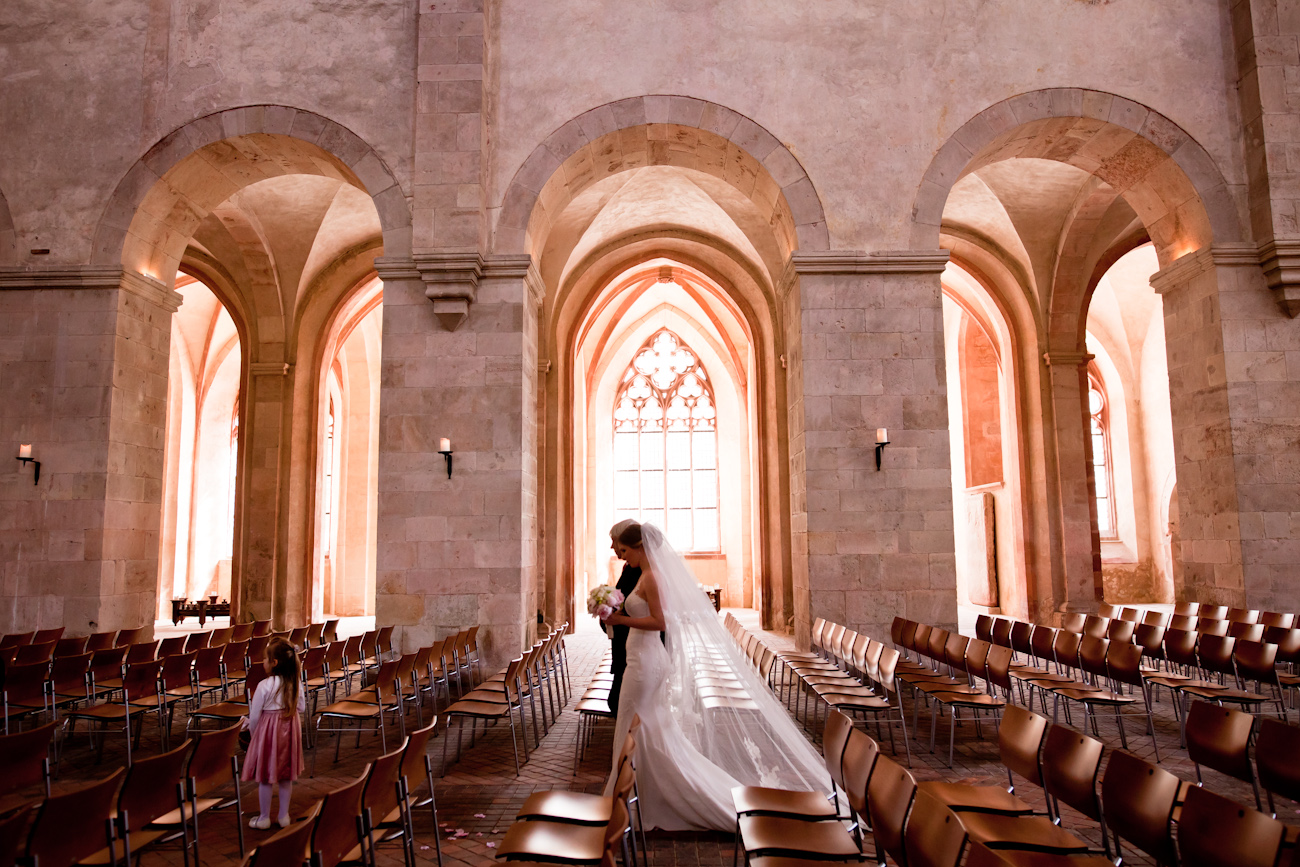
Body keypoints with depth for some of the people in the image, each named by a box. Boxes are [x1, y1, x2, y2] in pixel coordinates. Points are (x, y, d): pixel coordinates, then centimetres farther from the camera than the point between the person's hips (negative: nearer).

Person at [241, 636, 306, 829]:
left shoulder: (264, 686, -21)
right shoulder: (296, 682, -7)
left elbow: (255, 716, -11)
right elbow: (301, 708, 3)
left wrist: (252, 729, 8)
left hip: (268, 733, -5)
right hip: (290, 731, 5)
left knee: (265, 777, 12)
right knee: (286, 776, 16)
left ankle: (264, 818, 24)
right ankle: (284, 816, 26)